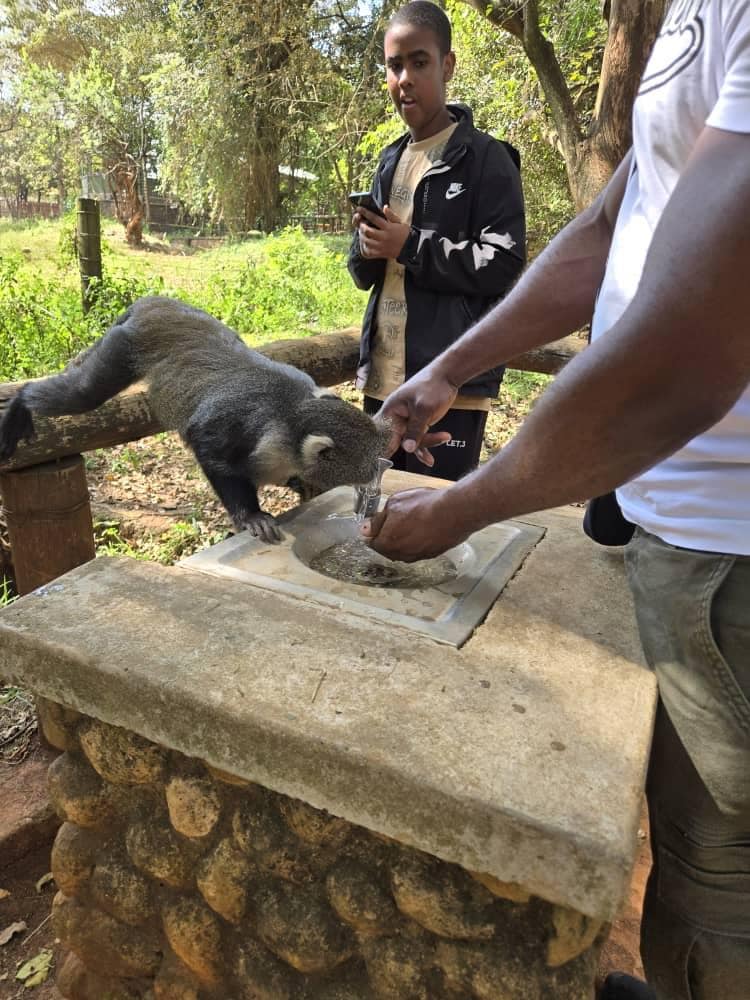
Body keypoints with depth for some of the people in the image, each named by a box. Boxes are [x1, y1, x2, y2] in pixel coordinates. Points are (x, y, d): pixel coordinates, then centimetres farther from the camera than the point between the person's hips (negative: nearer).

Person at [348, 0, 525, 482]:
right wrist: (368, 249, -4)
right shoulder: (390, 162, 18)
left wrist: (410, 246, -14)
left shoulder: (485, 158, -3)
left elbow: (505, 262, -13)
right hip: (383, 378, 7)